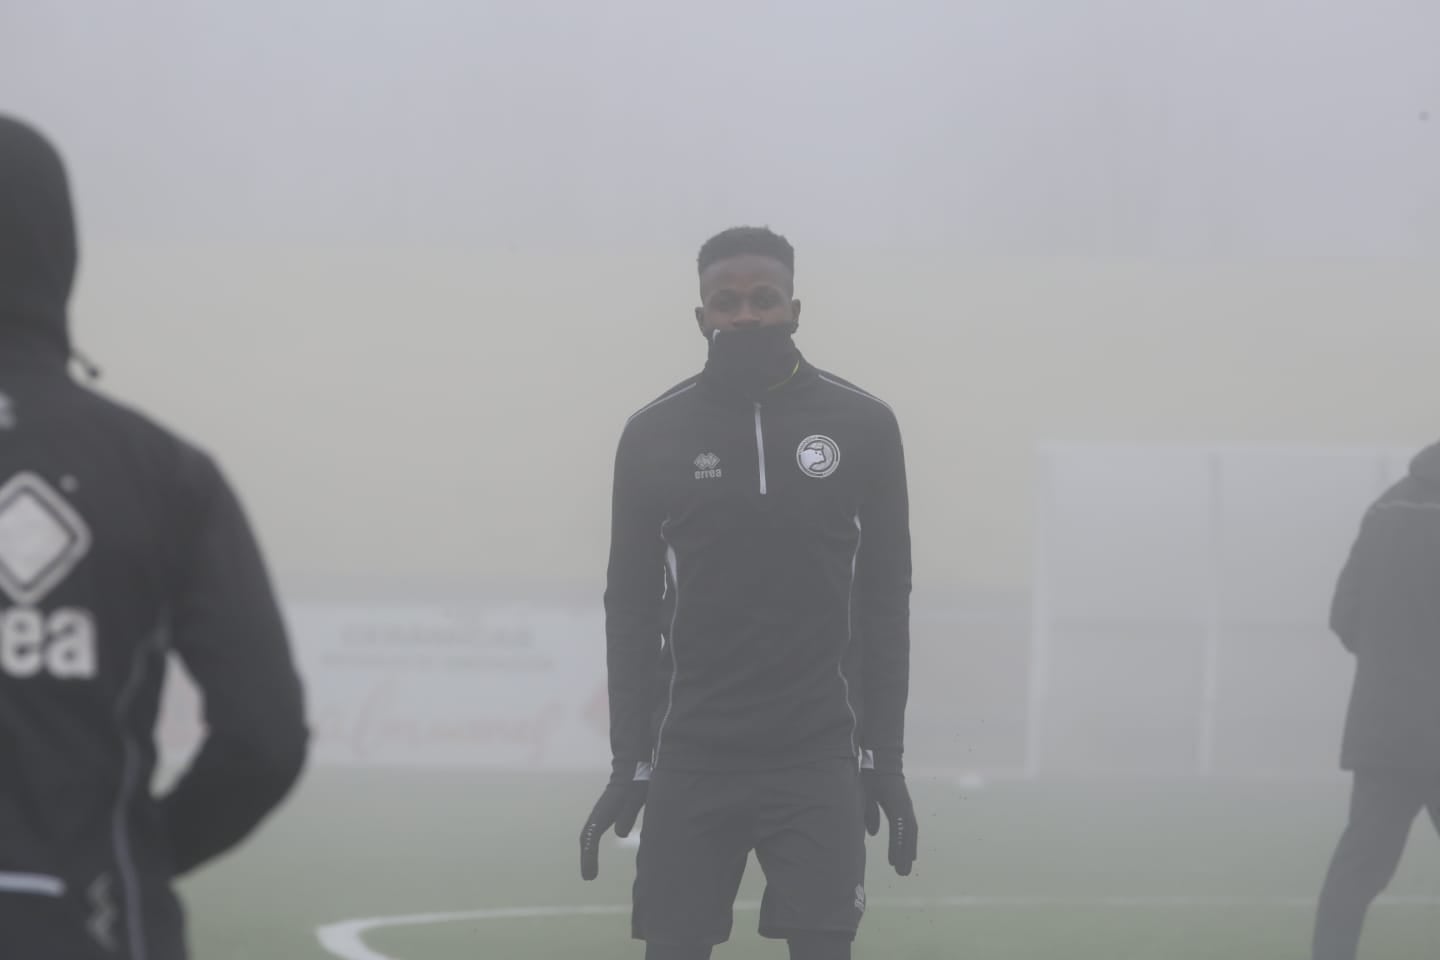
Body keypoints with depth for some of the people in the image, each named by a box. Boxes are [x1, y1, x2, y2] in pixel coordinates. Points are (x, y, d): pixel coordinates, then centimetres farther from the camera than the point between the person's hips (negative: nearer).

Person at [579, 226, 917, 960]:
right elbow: (631, 608, 6)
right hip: (693, 756, 1)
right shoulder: (654, 435, 2)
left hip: (819, 755, -1)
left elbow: (886, 599, 4)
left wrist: (885, 757, 0)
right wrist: (629, 762, 2)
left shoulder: (862, 426, 1)